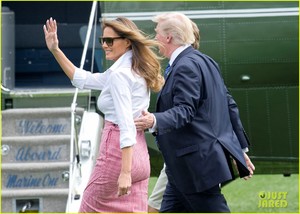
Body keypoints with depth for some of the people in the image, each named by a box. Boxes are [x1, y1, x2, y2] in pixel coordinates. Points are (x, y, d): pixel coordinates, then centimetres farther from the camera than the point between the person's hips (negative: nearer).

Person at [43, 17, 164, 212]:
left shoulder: (120, 74, -13)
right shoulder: (135, 71, 15)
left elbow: (127, 125, -21)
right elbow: (83, 79, 25)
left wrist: (125, 172, -26)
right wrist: (55, 50, 22)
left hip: (118, 152, -8)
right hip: (139, 154, 8)